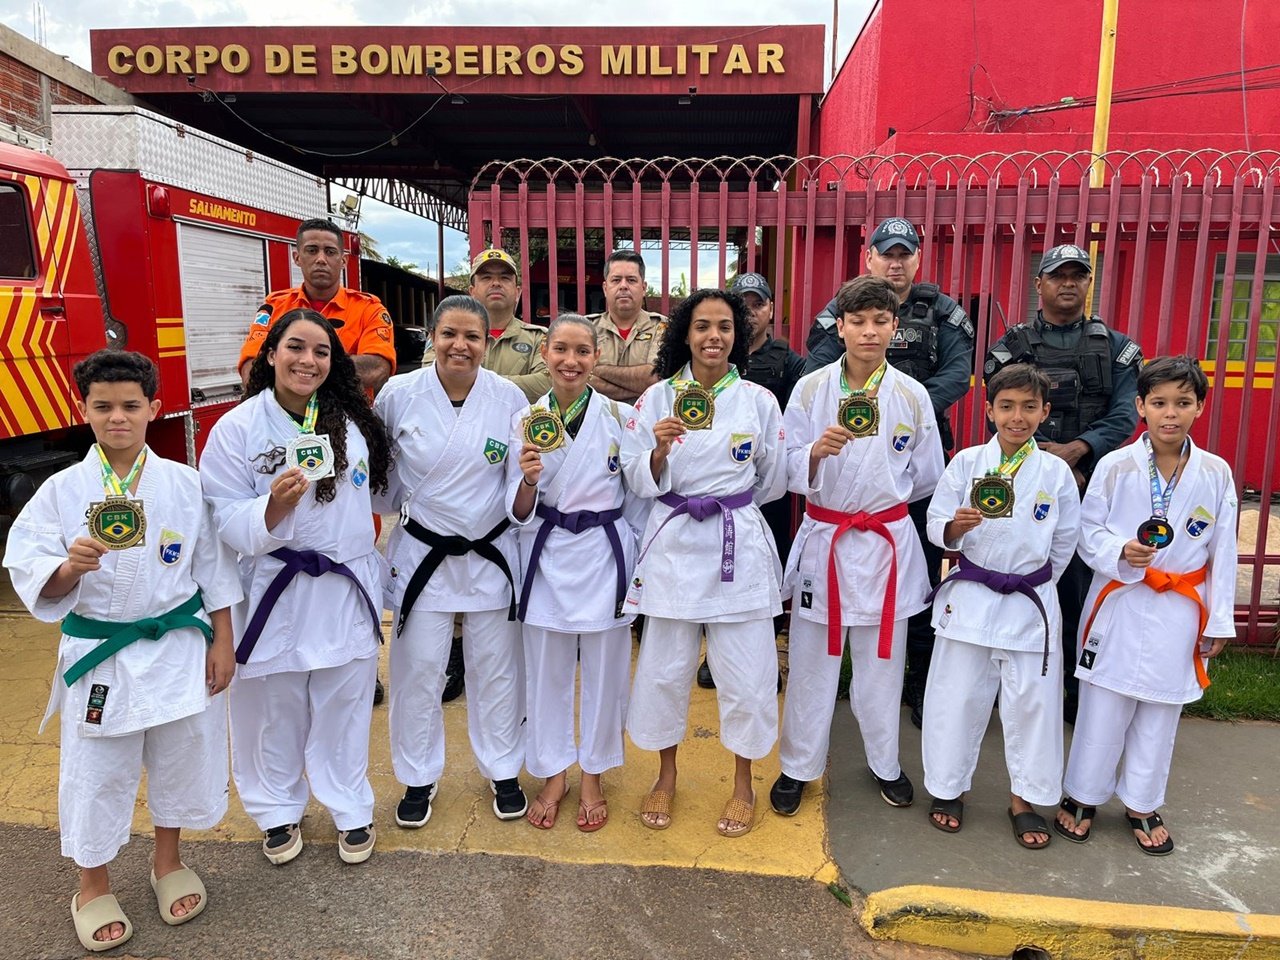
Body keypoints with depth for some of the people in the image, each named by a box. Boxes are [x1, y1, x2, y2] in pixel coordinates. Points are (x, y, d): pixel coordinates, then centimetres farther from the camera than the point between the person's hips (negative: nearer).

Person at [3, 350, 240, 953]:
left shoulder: (184, 484, -5)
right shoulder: (62, 491, -7)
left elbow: (213, 570, 1)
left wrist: (221, 643, 1)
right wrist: (70, 568, -29)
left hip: (178, 648, 1)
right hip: (97, 653, -1)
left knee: (180, 758, 15)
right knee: (96, 772, 12)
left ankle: (168, 862, 41)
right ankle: (93, 886, 37)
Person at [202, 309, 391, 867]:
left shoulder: (353, 421, 3)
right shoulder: (237, 429, -8)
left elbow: (380, 487, 16)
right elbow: (225, 521, -11)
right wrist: (273, 508, -29)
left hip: (347, 588, 3)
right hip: (274, 591, -2)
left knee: (344, 706, 13)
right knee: (274, 710, 11)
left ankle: (351, 811, 31)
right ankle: (278, 811, 35)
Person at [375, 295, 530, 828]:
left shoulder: (509, 398, -7)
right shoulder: (399, 394, -8)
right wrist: (399, 507, 3)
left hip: (491, 553, 1)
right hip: (421, 553, 0)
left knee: (497, 668, 12)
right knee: (417, 672, 9)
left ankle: (503, 772, 32)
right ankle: (418, 778, 30)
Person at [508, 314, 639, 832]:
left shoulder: (621, 416, -4)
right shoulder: (526, 420, -1)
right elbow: (519, 513, -2)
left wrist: (640, 560, 2)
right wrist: (528, 478, -23)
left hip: (605, 552, -1)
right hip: (547, 555, 1)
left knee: (604, 670, 10)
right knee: (546, 670, 11)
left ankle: (592, 778, 31)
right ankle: (553, 775, 33)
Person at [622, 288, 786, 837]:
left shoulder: (759, 400, 1)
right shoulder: (658, 397, 1)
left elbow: (773, 481, 12)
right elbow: (641, 481, -1)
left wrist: (726, 501, 11)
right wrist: (660, 449, -18)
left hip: (741, 546, 0)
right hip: (674, 544, 0)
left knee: (746, 673, 4)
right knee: (665, 668, 8)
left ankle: (743, 785, 28)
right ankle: (666, 777, 32)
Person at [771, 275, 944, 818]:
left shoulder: (912, 396, -1)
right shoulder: (810, 390, -3)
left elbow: (927, 477, 9)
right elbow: (792, 472, -4)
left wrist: (883, 493, 8)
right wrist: (817, 450, -22)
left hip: (887, 541, 1)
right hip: (822, 538, -1)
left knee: (882, 661, 13)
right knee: (811, 660, 7)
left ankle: (884, 763, 34)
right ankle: (798, 766, 25)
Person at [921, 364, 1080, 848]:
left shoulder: (1056, 472, -1)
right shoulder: (966, 463, -4)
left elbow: (1065, 540, 9)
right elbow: (937, 528, -2)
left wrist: (1034, 583, 9)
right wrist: (956, 525, -22)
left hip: (1031, 603, 1)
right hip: (969, 598, -1)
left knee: (1033, 700, 8)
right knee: (958, 695, 7)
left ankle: (1024, 798, 27)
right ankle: (948, 788, 26)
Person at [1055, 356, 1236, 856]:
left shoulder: (1216, 473, -2)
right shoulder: (1115, 466, -8)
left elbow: (1223, 553, 3)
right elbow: (1088, 529, -2)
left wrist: (1218, 622, 4)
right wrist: (1120, 551, -23)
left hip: (1179, 612, 2)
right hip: (1119, 605, -2)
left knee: (1160, 712, 13)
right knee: (1103, 707, 7)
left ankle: (1142, 804, 32)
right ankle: (1082, 796, 27)